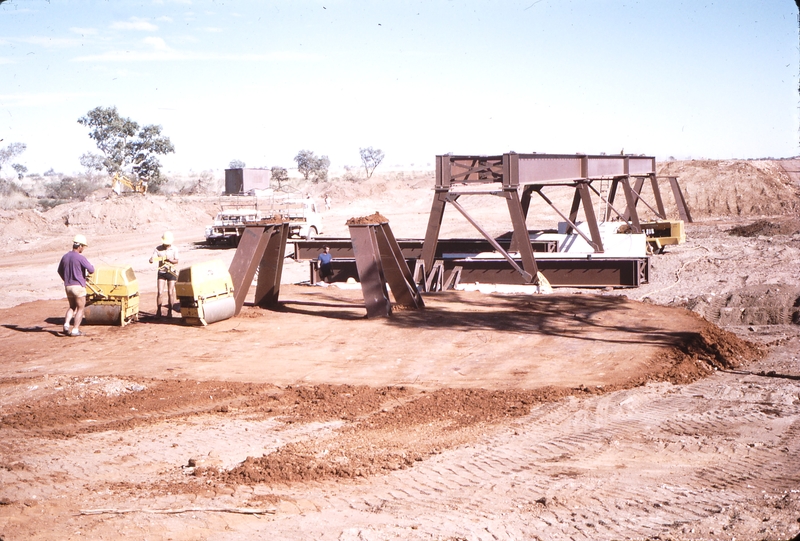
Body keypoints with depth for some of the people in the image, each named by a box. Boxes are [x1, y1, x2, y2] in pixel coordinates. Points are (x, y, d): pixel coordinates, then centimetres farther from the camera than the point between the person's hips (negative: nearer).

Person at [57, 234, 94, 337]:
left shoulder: (65, 257, 6)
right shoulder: (80, 258, -15)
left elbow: (60, 271, 19)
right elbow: (91, 270, -16)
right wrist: (90, 266, 7)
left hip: (68, 286, 6)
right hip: (78, 286, -6)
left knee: (72, 307, 22)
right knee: (80, 309, 5)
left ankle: (66, 324, 3)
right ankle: (75, 330, 1)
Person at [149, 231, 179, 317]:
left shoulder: (174, 249, -3)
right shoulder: (158, 249, -2)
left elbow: (176, 261, -13)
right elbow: (151, 259, -8)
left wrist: (169, 260, -32)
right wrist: (152, 259, -32)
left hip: (171, 272, -1)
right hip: (161, 272, 1)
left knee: (170, 293, -1)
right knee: (160, 293, -6)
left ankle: (169, 312, 8)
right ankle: (158, 311, 2)